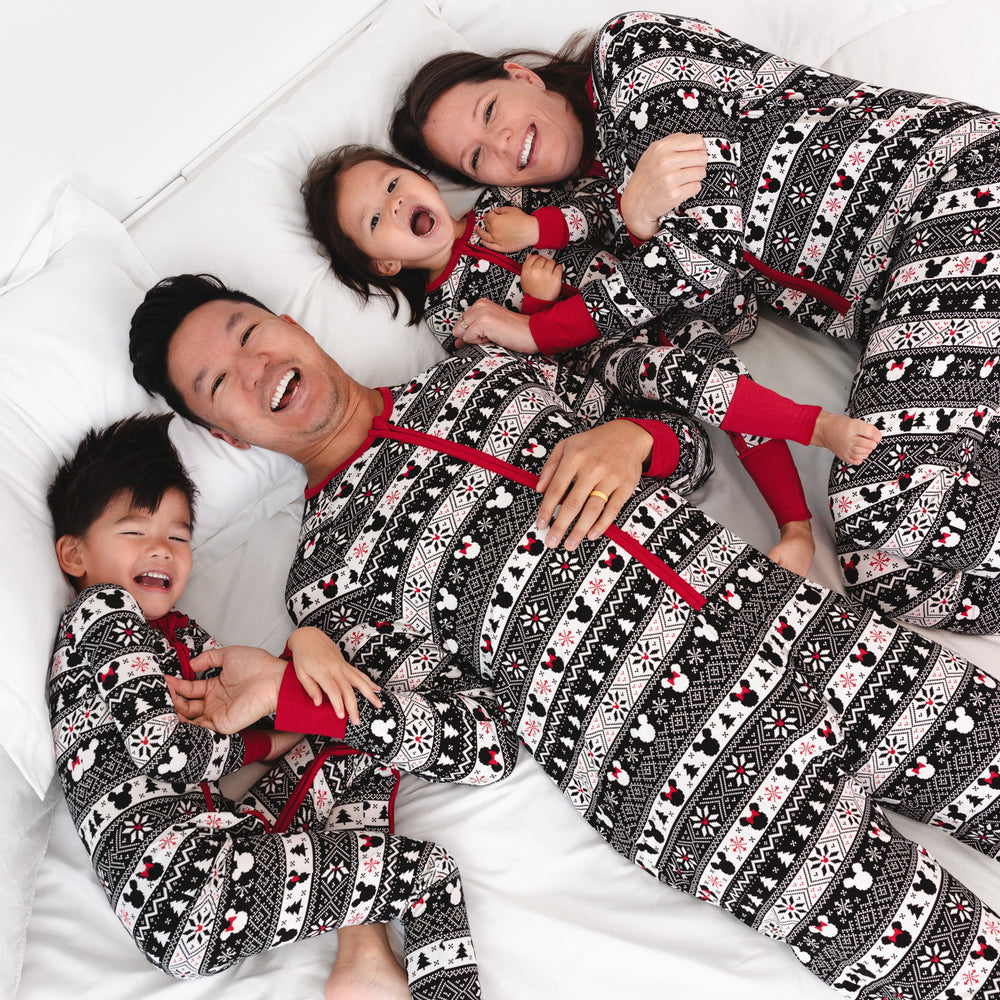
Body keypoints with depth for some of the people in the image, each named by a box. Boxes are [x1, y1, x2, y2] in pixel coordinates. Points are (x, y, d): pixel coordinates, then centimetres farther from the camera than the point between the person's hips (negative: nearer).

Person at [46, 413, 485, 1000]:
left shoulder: (174, 631, 26)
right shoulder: (100, 610, -3)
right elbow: (166, 752, -15)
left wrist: (307, 644, -4)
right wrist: (271, 742, 2)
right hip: (182, 868, -10)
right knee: (431, 872, -12)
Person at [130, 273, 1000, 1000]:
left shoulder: (479, 373, 16)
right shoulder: (328, 575, 4)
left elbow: (694, 434, 19)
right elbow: (483, 737, -3)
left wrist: (632, 437, -5)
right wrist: (287, 692, -14)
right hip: (690, 783, -4)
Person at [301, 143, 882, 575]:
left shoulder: (501, 202, 17)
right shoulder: (445, 307, 7)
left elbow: (600, 201, 10)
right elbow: (525, 358, -1)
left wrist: (536, 228, -5)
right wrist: (533, 297, -16)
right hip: (597, 349, -3)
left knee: (720, 366, -22)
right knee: (674, 371, -34)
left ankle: (798, 528, -18)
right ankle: (818, 426, -26)